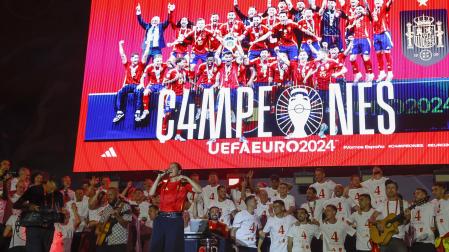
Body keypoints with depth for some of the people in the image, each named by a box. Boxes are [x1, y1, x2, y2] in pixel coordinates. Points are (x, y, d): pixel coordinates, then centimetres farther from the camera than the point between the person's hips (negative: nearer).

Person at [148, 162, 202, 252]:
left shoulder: (184, 184, 6)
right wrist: (159, 177, 2)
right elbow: (151, 193, 2)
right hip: (161, 218, 3)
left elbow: (199, 190, -6)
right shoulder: (163, 184, 14)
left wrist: (186, 178, -7)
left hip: (175, 219, -3)